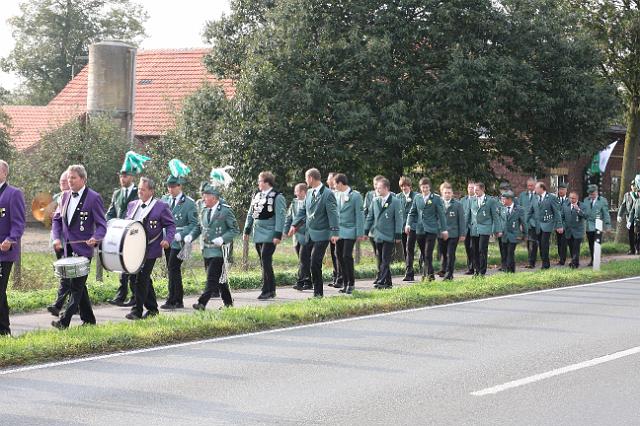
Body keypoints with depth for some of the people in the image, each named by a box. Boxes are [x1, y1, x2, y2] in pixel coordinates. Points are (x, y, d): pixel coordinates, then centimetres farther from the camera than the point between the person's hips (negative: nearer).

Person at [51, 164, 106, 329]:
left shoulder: (94, 198, -8)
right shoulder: (65, 196, 10)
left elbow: (101, 225, -8)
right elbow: (57, 219, 15)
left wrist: (95, 238, -27)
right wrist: (57, 238, -1)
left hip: (83, 248, -7)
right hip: (68, 248, 7)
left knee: (76, 285, -9)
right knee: (78, 285, 12)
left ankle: (64, 321, -12)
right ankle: (88, 319, 21)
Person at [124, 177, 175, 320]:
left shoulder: (161, 206, -5)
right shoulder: (133, 205, 13)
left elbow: (170, 225, -2)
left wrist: (168, 240, -18)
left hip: (150, 249, -6)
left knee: (141, 279, -11)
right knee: (145, 279, 14)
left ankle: (137, 310, -7)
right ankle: (152, 308, 25)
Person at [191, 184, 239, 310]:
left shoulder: (225, 211, -8)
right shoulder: (204, 211, 12)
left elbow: (235, 230, -7)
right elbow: (199, 227, 19)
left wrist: (222, 239, -21)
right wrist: (191, 236, 0)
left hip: (219, 251, -7)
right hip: (207, 251, 7)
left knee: (212, 278, -12)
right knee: (219, 278, 13)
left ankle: (202, 303, -16)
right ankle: (228, 302, 23)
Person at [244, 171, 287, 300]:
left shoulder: (277, 197, -8)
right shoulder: (256, 195, 12)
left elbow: (280, 217, -12)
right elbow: (250, 214, 18)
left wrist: (278, 235, -17)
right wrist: (247, 230, 14)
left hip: (269, 235, -7)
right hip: (258, 234, 7)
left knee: (266, 261, -12)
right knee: (264, 263, 10)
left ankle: (267, 291, -8)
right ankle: (271, 290, 18)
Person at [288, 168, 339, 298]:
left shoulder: (328, 194, -12)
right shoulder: (309, 193, 11)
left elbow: (333, 214, -15)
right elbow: (303, 210, 18)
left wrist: (334, 233, -21)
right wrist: (295, 224, 7)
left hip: (322, 235, -8)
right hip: (309, 233, 8)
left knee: (315, 262, -9)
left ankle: (318, 292, 2)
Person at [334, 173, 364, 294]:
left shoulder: (355, 196, -7)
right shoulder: (336, 195, 9)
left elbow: (359, 215, -7)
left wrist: (360, 233, -10)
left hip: (350, 231, -5)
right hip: (339, 231, 5)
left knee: (347, 256, -10)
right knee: (339, 256, 5)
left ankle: (351, 283, 3)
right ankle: (345, 283, 14)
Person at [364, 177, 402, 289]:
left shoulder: (395, 202, -6)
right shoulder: (376, 201, 9)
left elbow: (398, 219, -6)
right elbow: (370, 217, 15)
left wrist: (398, 235, -9)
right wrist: (365, 231, 10)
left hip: (389, 236, -6)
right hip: (378, 236, 6)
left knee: (385, 260, -7)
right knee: (380, 260, 9)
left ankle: (382, 282, -10)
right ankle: (387, 282, 16)